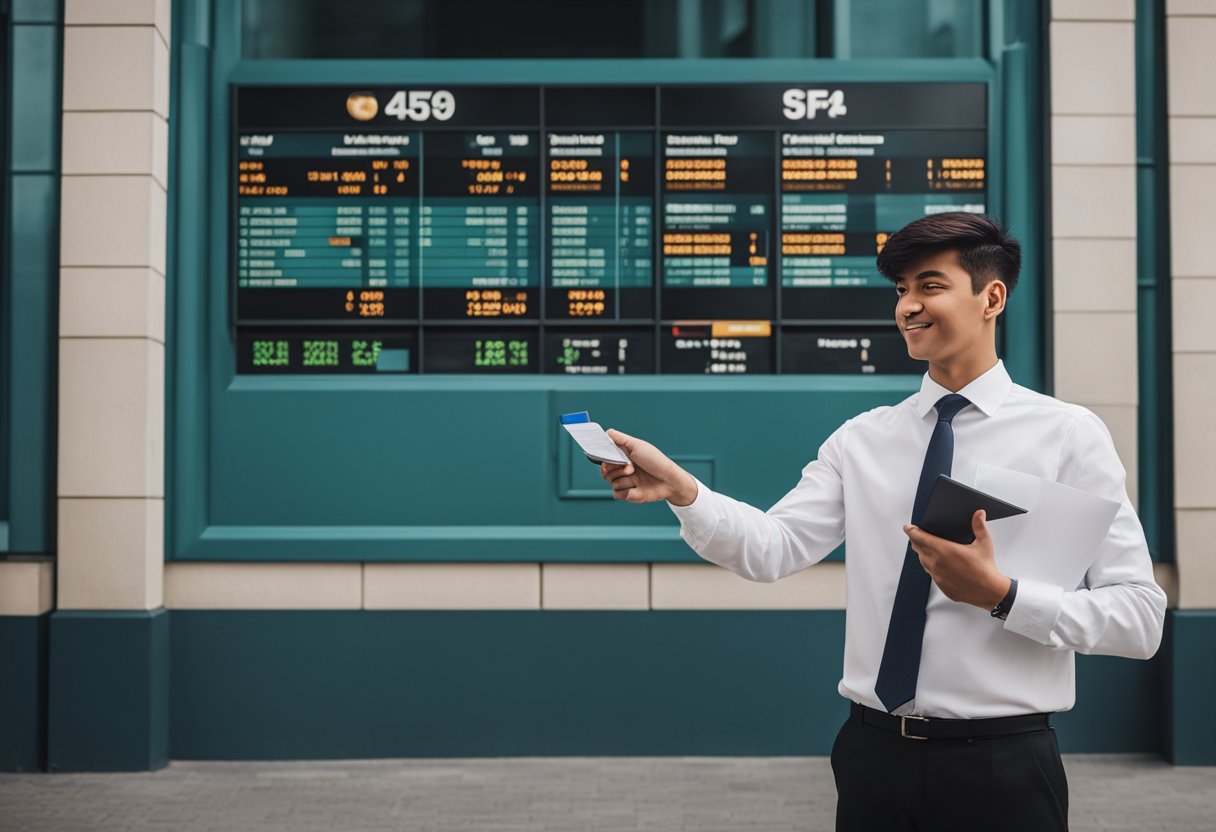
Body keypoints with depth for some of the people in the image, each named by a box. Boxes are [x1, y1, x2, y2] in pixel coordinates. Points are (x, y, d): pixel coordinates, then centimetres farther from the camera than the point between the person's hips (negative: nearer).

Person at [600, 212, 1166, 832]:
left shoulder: (1067, 434, -4)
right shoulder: (861, 439, 6)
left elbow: (1141, 618, -9)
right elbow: (773, 548, -7)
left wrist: (999, 595, -21)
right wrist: (678, 489, -23)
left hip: (1002, 763, -3)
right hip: (874, 752, 3)